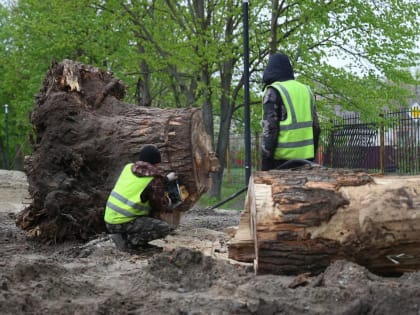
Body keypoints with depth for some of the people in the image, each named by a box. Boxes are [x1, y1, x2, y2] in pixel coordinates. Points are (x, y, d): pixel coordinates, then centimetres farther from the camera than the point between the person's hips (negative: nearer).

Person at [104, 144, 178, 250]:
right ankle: (127, 241, -8)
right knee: (165, 228, -8)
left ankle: (125, 236, 9)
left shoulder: (128, 168, 10)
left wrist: (166, 179, 38)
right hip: (122, 223, -8)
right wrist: (168, 200, 22)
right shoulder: (153, 179, -11)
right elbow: (162, 205, -1)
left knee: (153, 213, 24)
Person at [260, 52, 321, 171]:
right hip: (305, 156, 6)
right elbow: (316, 127, 15)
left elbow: (270, 129, -12)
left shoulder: (273, 91, -5)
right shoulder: (306, 90, 15)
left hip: (283, 158, -6)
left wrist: (265, 161, -10)